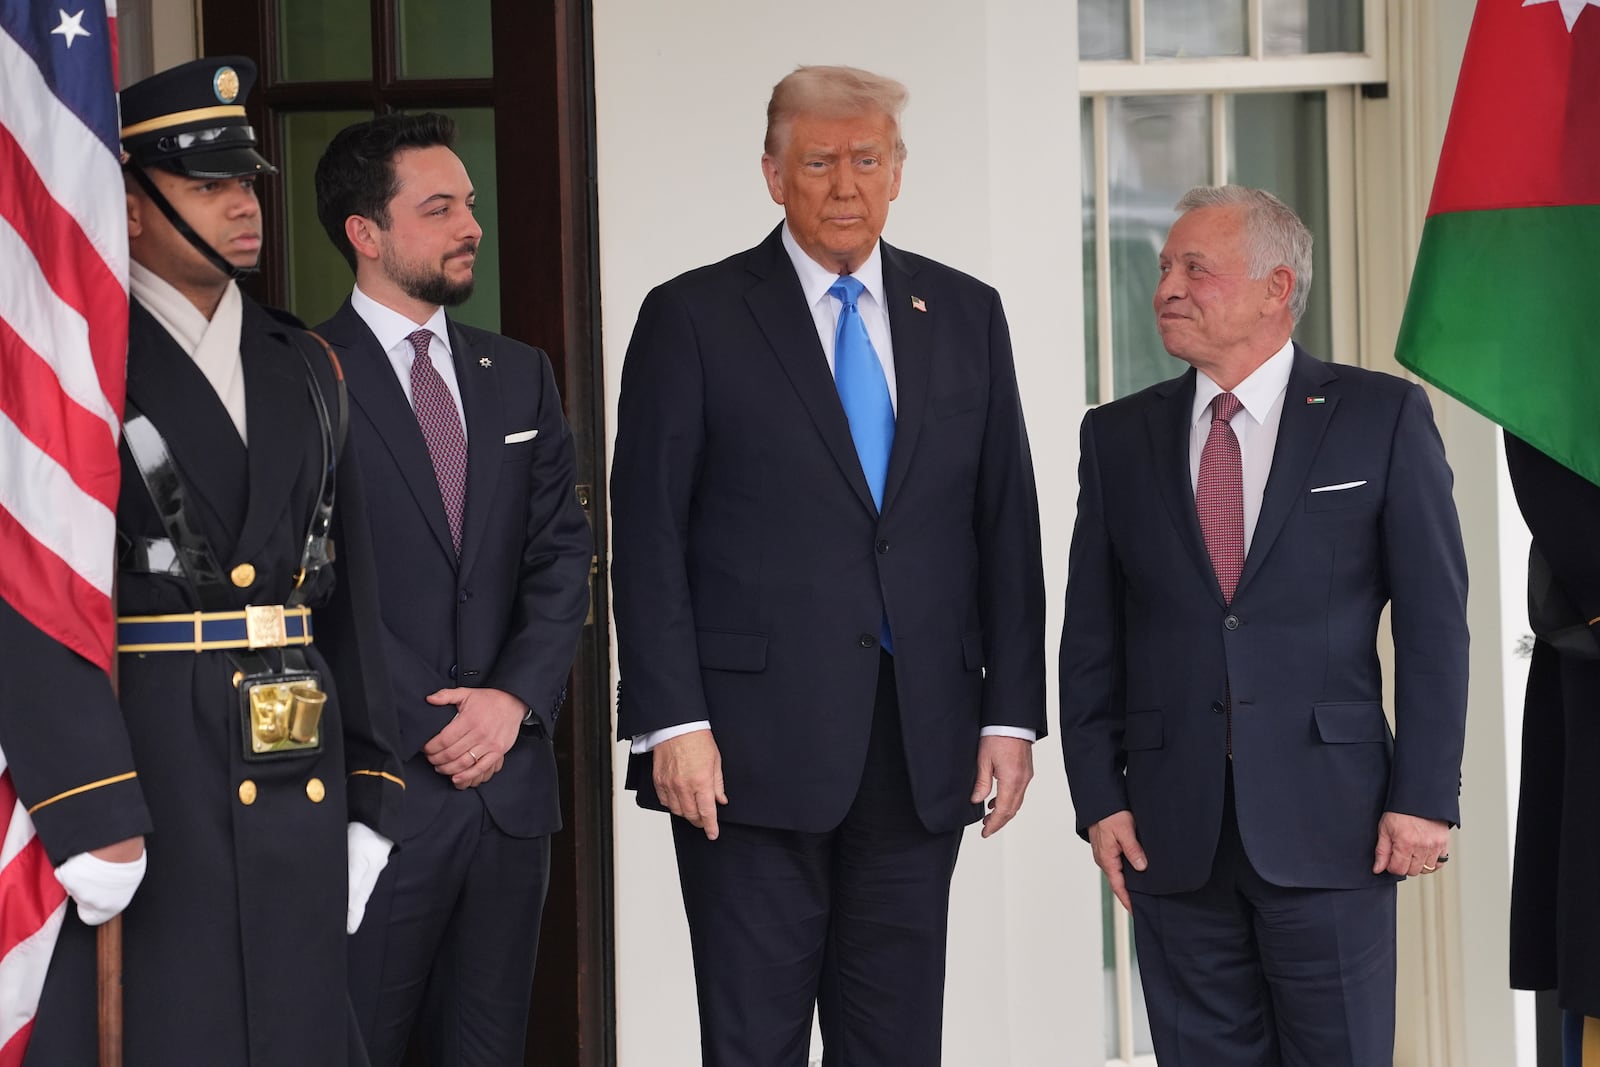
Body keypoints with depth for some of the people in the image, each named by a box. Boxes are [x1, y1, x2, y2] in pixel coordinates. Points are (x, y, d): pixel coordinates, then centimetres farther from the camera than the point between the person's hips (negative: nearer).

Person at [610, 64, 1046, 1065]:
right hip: (755, 746, -3)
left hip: (924, 751, 3)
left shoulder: (966, 315, 11)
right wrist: (672, 722, -11)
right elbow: (648, 538, -3)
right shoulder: (693, 318, 0)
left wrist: (1011, 715, 4)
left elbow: (1008, 527, 11)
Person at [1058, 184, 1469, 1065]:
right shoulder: (1118, 436, 9)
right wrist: (1098, 795, 2)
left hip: (1329, 821, -2)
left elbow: (1433, 620, -1)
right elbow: (1092, 634, 10)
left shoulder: (1383, 419, 1)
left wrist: (1425, 794, -7)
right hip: (1171, 832, 3)